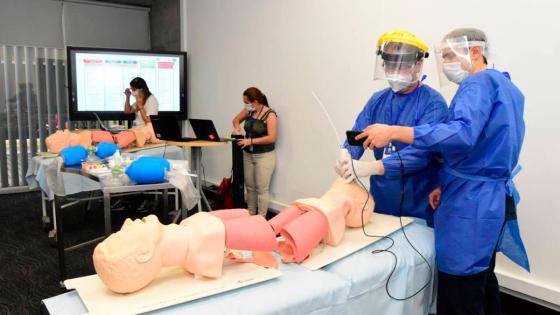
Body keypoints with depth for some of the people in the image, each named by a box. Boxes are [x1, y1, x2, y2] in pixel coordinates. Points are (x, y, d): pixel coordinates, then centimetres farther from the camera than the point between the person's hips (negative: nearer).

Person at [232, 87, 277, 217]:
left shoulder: (270, 114, -15)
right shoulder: (249, 111, 2)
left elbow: (271, 138, -21)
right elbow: (236, 119, 21)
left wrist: (251, 141, -22)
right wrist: (237, 127, -2)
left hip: (264, 156, -6)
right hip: (248, 155, 7)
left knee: (262, 189, -3)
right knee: (250, 187, 13)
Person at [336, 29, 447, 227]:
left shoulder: (433, 103, -12)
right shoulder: (377, 100, 7)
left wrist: (370, 167, -33)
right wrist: (346, 160, -24)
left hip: (418, 206, -5)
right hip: (379, 201, 5)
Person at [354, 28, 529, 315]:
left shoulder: (479, 83, -13)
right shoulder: (505, 86, 18)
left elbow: (462, 133, -32)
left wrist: (393, 132, -34)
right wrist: (448, 184, 17)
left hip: (471, 204, -10)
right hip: (493, 199, 10)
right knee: (481, 282, 21)